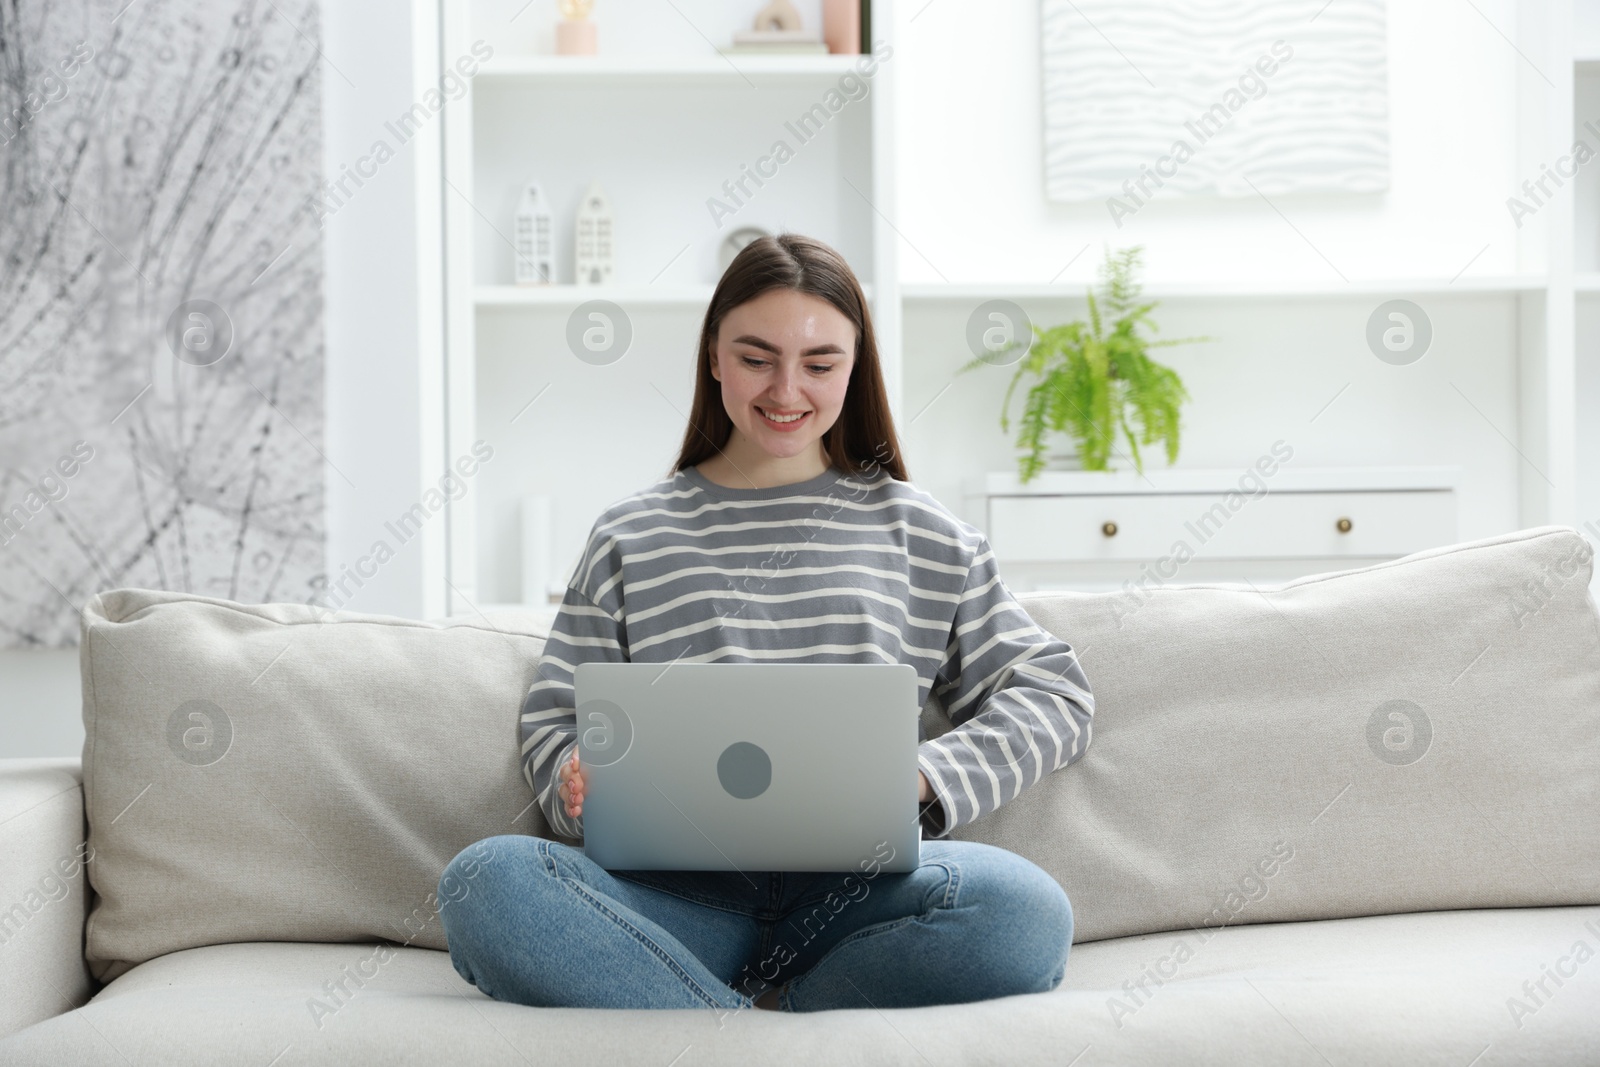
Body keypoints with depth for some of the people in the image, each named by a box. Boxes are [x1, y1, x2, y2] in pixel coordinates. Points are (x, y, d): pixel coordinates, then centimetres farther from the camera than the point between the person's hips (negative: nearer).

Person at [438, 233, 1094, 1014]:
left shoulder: (916, 531, 18)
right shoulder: (631, 537, 18)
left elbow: (1056, 691, 14)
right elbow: (556, 721, 16)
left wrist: (924, 776, -3)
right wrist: (580, 784, -8)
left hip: (857, 889, 1)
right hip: (683, 897, 0)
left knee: (1023, 911, -34)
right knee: (485, 881, -31)